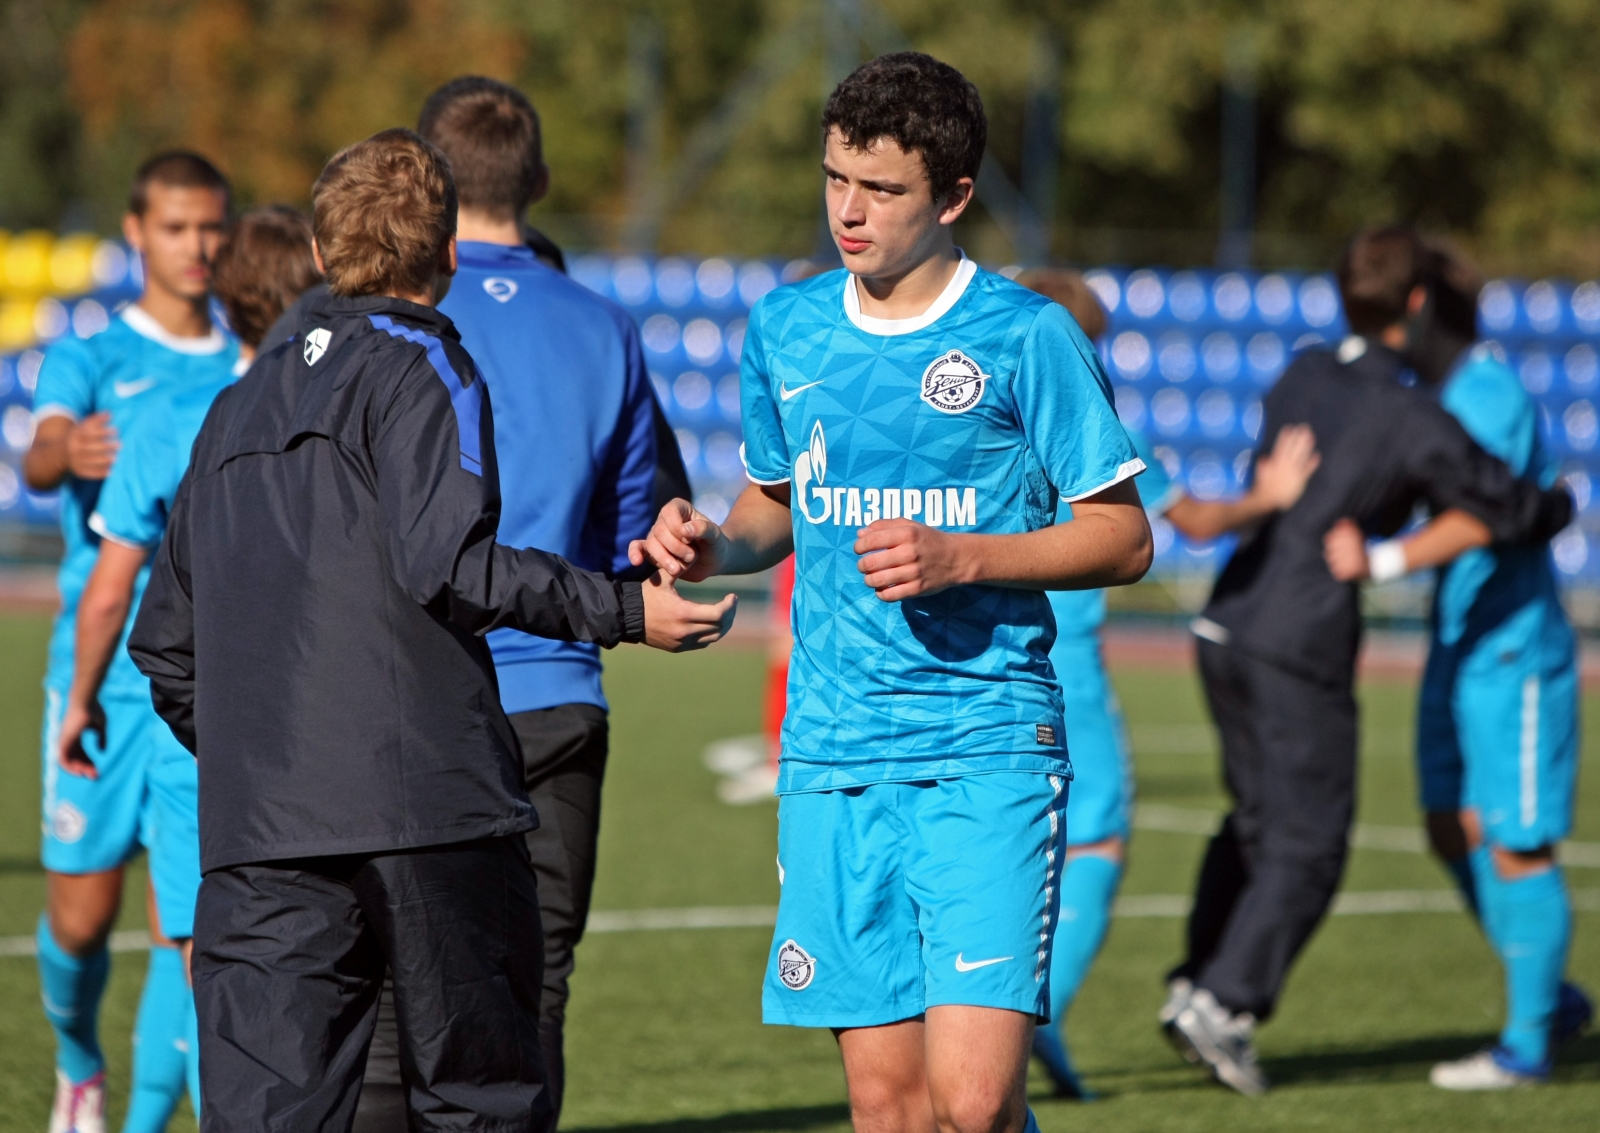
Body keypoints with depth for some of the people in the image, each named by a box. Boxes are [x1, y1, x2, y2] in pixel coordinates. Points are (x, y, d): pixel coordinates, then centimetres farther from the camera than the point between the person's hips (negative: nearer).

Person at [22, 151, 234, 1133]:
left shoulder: (252, 376, 11)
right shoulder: (90, 360, 2)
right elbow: (41, 460, -19)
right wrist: (66, 454, -43)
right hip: (106, 679, -1)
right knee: (81, 917, 4)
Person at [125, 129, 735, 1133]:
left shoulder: (244, 403, 23)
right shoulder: (419, 370, 1)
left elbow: (166, 641, 25)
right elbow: (444, 563, -15)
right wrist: (624, 610, -12)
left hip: (256, 825, 5)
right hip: (424, 799, -5)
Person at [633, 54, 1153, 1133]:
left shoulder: (1026, 336, -4)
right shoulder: (786, 329, 10)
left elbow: (1123, 537, -1)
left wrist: (957, 559, -15)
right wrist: (716, 543, 2)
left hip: (988, 757, -4)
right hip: (833, 758, 4)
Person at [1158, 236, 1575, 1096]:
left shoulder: (1301, 376, 9)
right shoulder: (1416, 424, -12)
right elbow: (1516, 513, -6)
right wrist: (1562, 504, 19)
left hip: (1226, 629, 7)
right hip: (1299, 652, -7)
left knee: (1256, 822, 22)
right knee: (1306, 850, 0)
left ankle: (1195, 985, 16)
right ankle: (1224, 1006, -10)